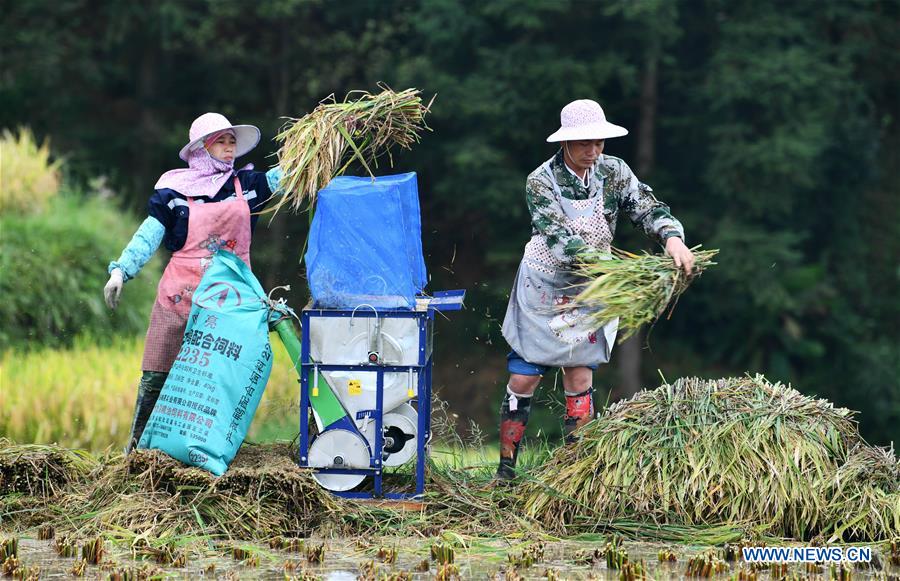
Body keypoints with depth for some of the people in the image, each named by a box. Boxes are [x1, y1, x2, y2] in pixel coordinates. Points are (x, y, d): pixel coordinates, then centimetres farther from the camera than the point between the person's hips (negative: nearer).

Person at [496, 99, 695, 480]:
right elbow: (558, 236, -29)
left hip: (589, 292, 2)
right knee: (523, 380, -1)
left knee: (579, 379, -1)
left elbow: (648, 209, -13)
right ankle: (506, 468, 9)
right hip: (543, 288, -2)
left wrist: (672, 238, -36)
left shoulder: (613, 173, -6)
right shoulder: (541, 182, -17)